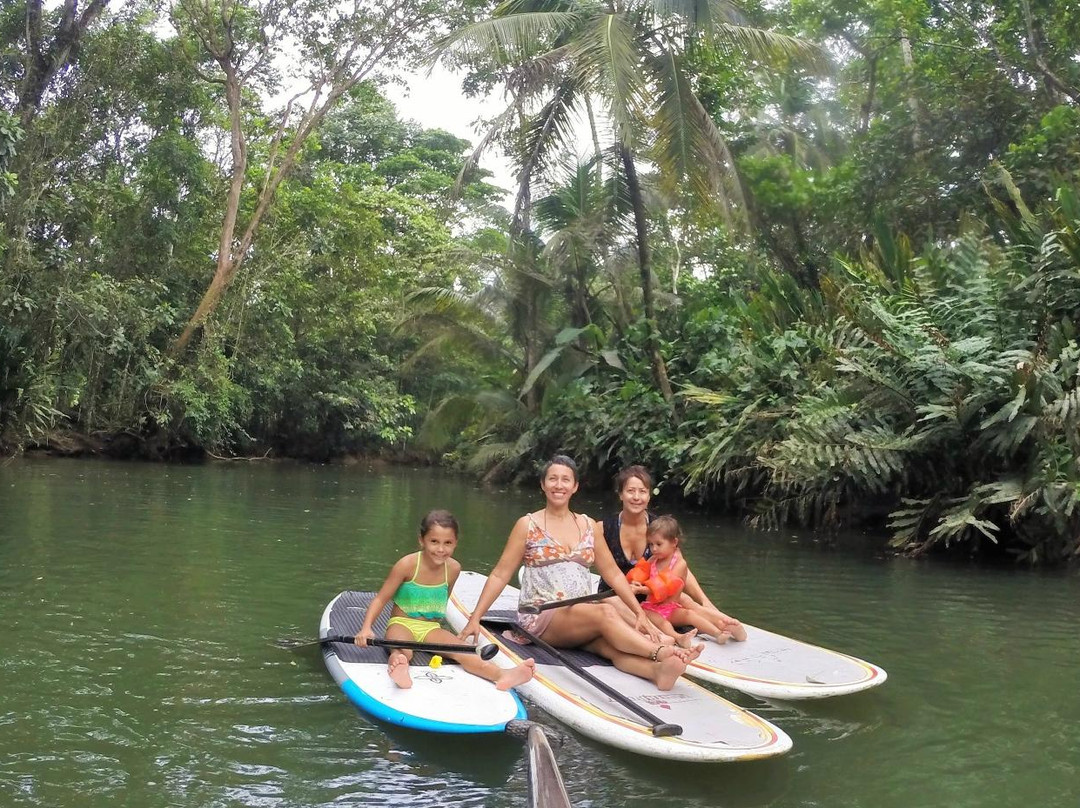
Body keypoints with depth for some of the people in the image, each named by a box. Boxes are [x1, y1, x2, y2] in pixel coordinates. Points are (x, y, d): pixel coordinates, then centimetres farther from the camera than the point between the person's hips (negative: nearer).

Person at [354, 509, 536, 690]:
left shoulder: (453, 569, -3)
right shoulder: (407, 565, -15)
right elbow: (381, 599, -12)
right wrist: (366, 627, -25)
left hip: (431, 628, 2)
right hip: (401, 623, -2)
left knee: (463, 652, -24)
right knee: (403, 653, -37)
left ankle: (502, 675, -47)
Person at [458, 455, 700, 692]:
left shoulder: (588, 525, 14)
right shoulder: (528, 525, 3)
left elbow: (613, 574, 13)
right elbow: (500, 575, 1)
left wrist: (640, 614, 3)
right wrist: (475, 618, -8)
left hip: (583, 619, 3)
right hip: (540, 619, -3)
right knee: (605, 612, -31)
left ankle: (659, 668, -55)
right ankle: (660, 651, -41)